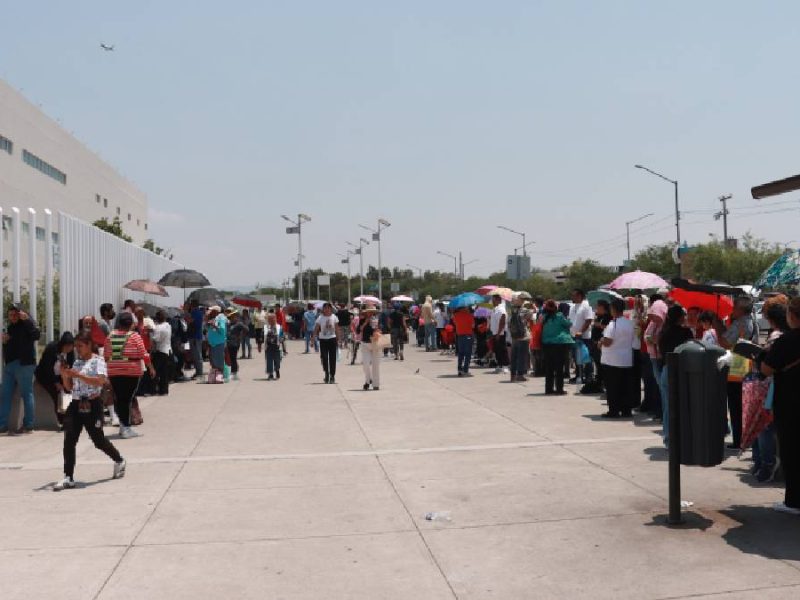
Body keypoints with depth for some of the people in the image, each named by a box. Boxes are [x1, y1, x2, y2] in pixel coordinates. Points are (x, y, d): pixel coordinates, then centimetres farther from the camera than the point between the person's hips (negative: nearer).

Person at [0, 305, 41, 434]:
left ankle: (28, 425, 1)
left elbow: (37, 335, -25)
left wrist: (27, 319, -29)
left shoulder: (27, 324, -4)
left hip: (24, 364, -8)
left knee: (27, 395, -3)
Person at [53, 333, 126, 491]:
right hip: (75, 405, 6)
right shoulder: (76, 363, 16)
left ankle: (119, 461, 29)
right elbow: (69, 387, 18)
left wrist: (78, 375, -23)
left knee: (99, 440, 4)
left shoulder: (98, 361, -4)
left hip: (92, 405, -6)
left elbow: (100, 381, -21)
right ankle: (68, 478, -3)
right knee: (69, 440, -6)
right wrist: (65, 376, 0)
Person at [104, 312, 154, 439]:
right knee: (128, 399, -1)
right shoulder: (134, 336, -6)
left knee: (118, 398, 10)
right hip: (131, 372, -4)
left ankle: (123, 424, 19)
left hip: (113, 372, 4)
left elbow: (106, 355, 9)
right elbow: (144, 354, -7)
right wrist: (151, 368, 3)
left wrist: (109, 366, 21)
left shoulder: (111, 336, 6)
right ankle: (126, 428, 2)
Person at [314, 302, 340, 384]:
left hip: (332, 339, 0)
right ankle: (326, 373, 18)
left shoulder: (334, 317, 2)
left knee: (332, 358, 0)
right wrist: (314, 338, -12)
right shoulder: (320, 318, -2)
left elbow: (336, 329, 6)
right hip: (323, 339, 0)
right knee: (324, 358, -1)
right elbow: (316, 330, -2)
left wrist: (338, 340, 5)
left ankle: (332, 376, 8)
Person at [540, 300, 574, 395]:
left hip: (547, 344, 5)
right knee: (559, 368, 0)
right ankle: (559, 389, 0)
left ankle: (549, 389, 15)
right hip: (560, 344, -5)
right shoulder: (559, 316, -9)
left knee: (549, 368, 10)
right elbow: (569, 324, -2)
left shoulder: (544, 317, 3)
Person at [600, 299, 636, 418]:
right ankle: (626, 410, 16)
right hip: (627, 361, 7)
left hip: (612, 361, -6)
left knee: (612, 388, 1)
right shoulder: (630, 323, 4)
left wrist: (601, 341, -3)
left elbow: (607, 342, -22)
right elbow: (633, 337, 14)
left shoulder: (613, 324, -18)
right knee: (625, 387, 12)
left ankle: (614, 411, 3)